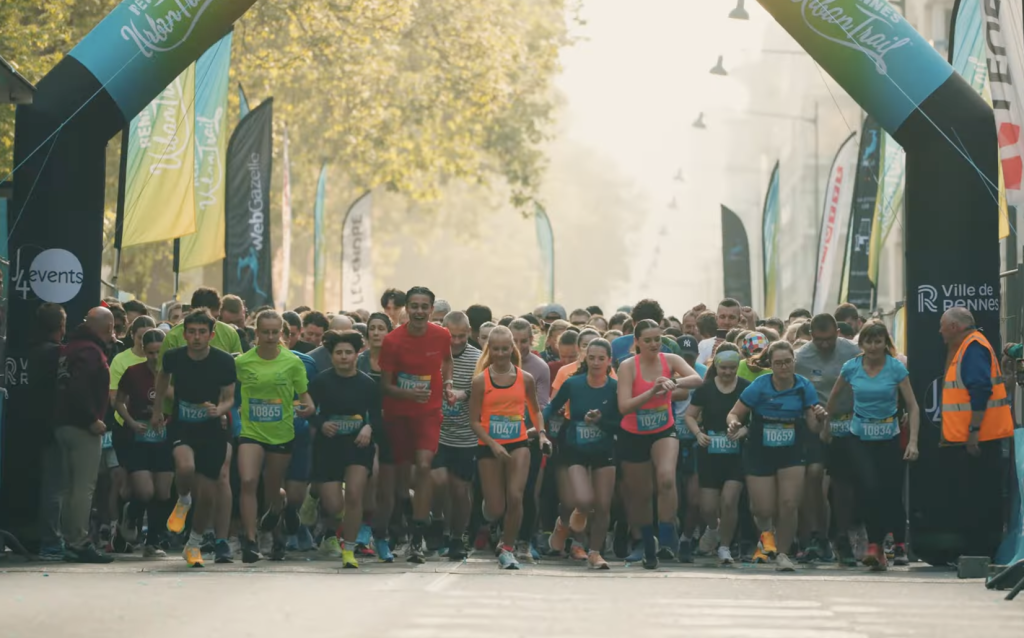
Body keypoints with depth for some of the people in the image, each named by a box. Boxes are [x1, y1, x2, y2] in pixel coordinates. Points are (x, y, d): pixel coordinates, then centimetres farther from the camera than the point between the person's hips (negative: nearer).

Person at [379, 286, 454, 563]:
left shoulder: (442, 336, -5)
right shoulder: (392, 340, -11)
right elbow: (385, 385, -7)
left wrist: (447, 383, 1)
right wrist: (408, 393, -26)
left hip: (429, 411, 0)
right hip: (397, 413, 0)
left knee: (424, 466, -18)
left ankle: (417, 538, -19)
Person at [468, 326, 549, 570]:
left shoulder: (525, 379, 3)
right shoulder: (481, 380, -4)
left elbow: (535, 410, 17)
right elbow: (474, 420, -4)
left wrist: (541, 433, -1)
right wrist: (493, 444, -15)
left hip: (518, 444, 1)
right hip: (489, 447, -1)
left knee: (515, 497, -18)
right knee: (496, 509, 0)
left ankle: (507, 549, 3)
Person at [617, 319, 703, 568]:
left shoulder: (670, 360, -7)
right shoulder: (628, 366, -14)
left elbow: (697, 379, -23)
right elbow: (624, 406, -22)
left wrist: (674, 383, -42)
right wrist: (652, 392, -34)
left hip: (664, 432, 0)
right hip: (633, 436, 0)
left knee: (666, 478, -27)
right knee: (640, 494, 10)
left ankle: (667, 539, -19)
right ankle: (648, 544, 32)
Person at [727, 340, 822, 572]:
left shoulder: (804, 387, -6)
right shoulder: (759, 386, -12)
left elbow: (813, 428, -4)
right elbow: (735, 413, -7)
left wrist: (819, 419, -26)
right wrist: (734, 423, -29)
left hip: (792, 454, 1)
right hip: (759, 454, -1)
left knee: (789, 505, -9)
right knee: (764, 510, -4)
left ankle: (782, 554, 12)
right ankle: (765, 532, 34)